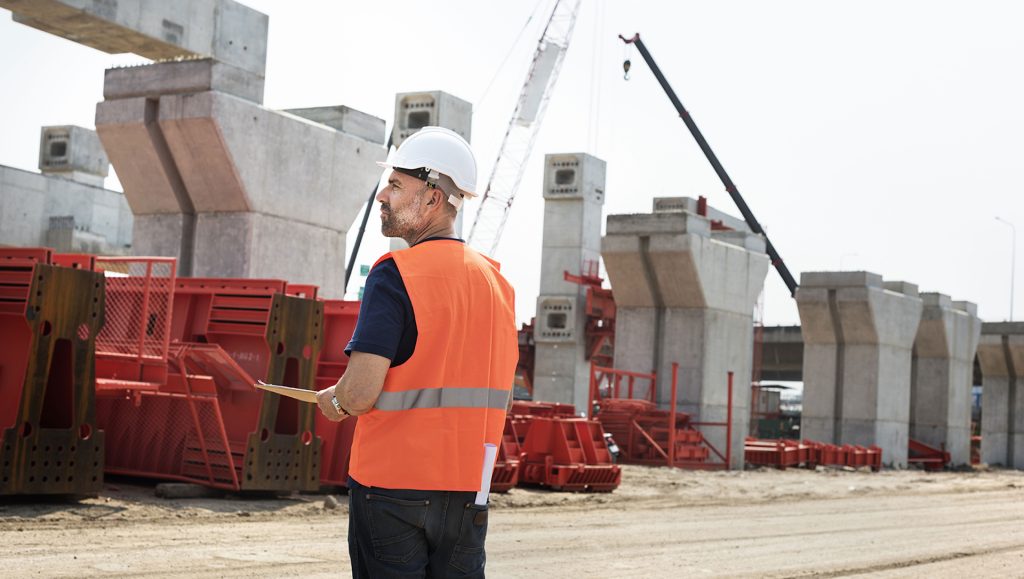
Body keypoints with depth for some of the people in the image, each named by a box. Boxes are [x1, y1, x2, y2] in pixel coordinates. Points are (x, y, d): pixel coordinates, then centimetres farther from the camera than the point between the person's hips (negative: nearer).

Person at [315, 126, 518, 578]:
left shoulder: (395, 274, -14)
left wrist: (331, 401, 1)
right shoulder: (496, 281, 7)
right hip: (467, 490, 6)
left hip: (392, 489, -6)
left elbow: (360, 394, -20)